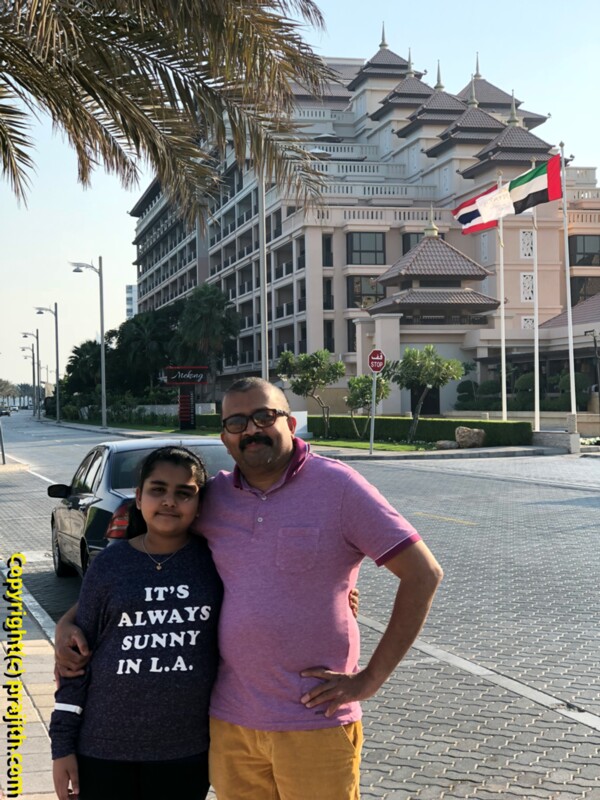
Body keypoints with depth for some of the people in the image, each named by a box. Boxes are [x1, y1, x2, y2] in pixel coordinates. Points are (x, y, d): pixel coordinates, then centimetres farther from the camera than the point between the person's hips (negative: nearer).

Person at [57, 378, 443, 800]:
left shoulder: (337, 486, -7)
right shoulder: (213, 498, 5)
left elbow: (423, 574, -8)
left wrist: (371, 678, -10)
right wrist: (69, 622, 2)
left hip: (315, 722, -4)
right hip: (230, 720, 4)